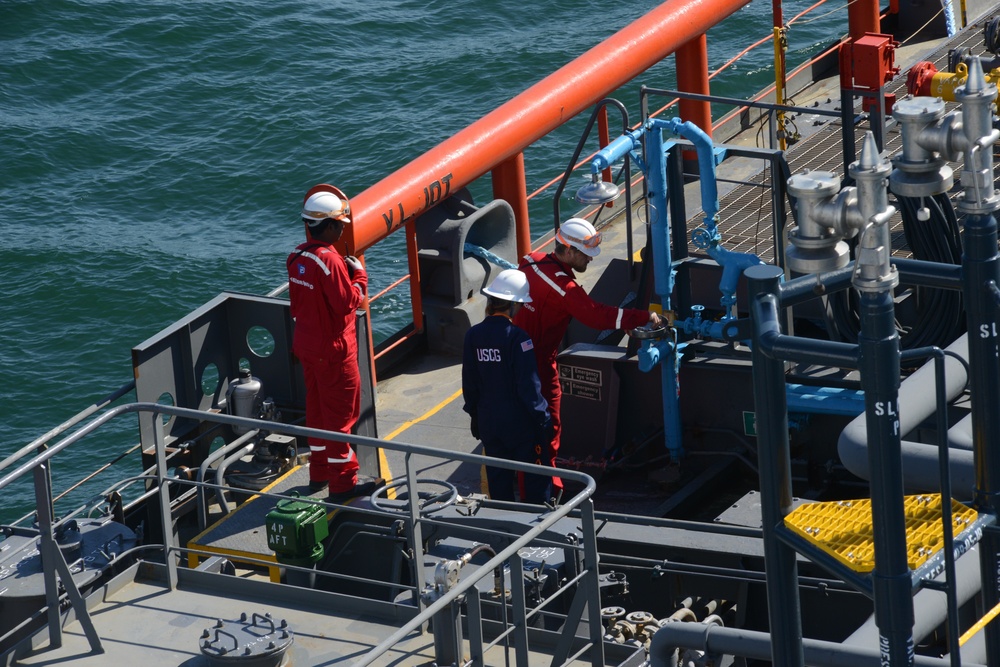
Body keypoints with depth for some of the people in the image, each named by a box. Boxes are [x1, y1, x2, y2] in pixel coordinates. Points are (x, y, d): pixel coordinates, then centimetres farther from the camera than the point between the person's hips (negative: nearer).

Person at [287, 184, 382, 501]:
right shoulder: (329, 261, -25)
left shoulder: (298, 257, 3)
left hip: (306, 344, 9)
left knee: (317, 407, 19)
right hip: (333, 349, -9)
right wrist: (359, 276, -8)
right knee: (340, 412, 1)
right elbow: (347, 302, -23)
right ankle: (342, 481, 6)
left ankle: (319, 471, 30)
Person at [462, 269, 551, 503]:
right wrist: (541, 419, -7)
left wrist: (474, 415, 17)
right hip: (520, 421, -5)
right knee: (535, 478, 6)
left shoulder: (473, 335, -3)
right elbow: (529, 386, -17)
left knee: (498, 478, 14)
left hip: (489, 421, 5)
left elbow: (469, 383, 5)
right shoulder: (517, 338, -19)